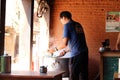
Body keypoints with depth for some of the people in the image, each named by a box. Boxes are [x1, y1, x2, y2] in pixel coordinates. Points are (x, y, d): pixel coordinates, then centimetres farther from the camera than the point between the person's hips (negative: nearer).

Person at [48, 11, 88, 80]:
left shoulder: (67, 25, -3)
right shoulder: (78, 25, 19)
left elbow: (64, 43, -10)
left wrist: (55, 49, 6)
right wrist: (66, 51, 30)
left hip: (76, 55, -7)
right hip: (84, 53, 7)